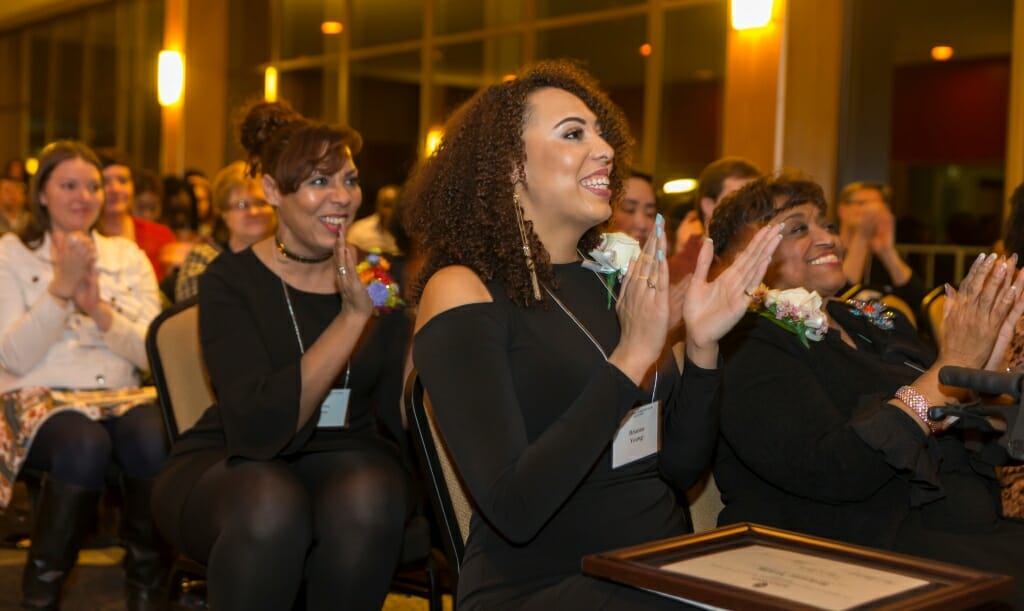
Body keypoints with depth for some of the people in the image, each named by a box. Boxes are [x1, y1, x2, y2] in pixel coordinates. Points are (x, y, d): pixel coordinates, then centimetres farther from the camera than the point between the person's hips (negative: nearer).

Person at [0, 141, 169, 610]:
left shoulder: (128, 256, 15)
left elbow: (152, 353, 4)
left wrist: (98, 308, -11)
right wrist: (60, 288, -13)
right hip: (38, 397, -2)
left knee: (155, 441, -34)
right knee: (85, 445, -38)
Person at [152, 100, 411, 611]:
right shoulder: (232, 279, -9)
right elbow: (261, 427, -23)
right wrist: (352, 317, -29)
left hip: (341, 458, 3)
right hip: (230, 466, -2)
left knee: (369, 493, -32)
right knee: (272, 504, -36)